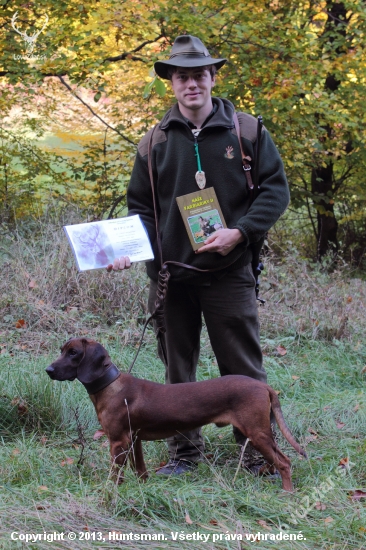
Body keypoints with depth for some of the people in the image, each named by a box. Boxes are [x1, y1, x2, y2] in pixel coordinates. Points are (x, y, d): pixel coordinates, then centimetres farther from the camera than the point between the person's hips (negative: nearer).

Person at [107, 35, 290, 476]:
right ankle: (184, 452, 19)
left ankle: (258, 451, 11)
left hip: (229, 270, -2)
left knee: (243, 366, 1)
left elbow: (276, 189, 1)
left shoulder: (245, 130, 2)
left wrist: (239, 232, -12)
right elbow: (139, 207, 12)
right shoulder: (154, 142, 7)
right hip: (170, 274, 3)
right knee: (177, 368, 8)